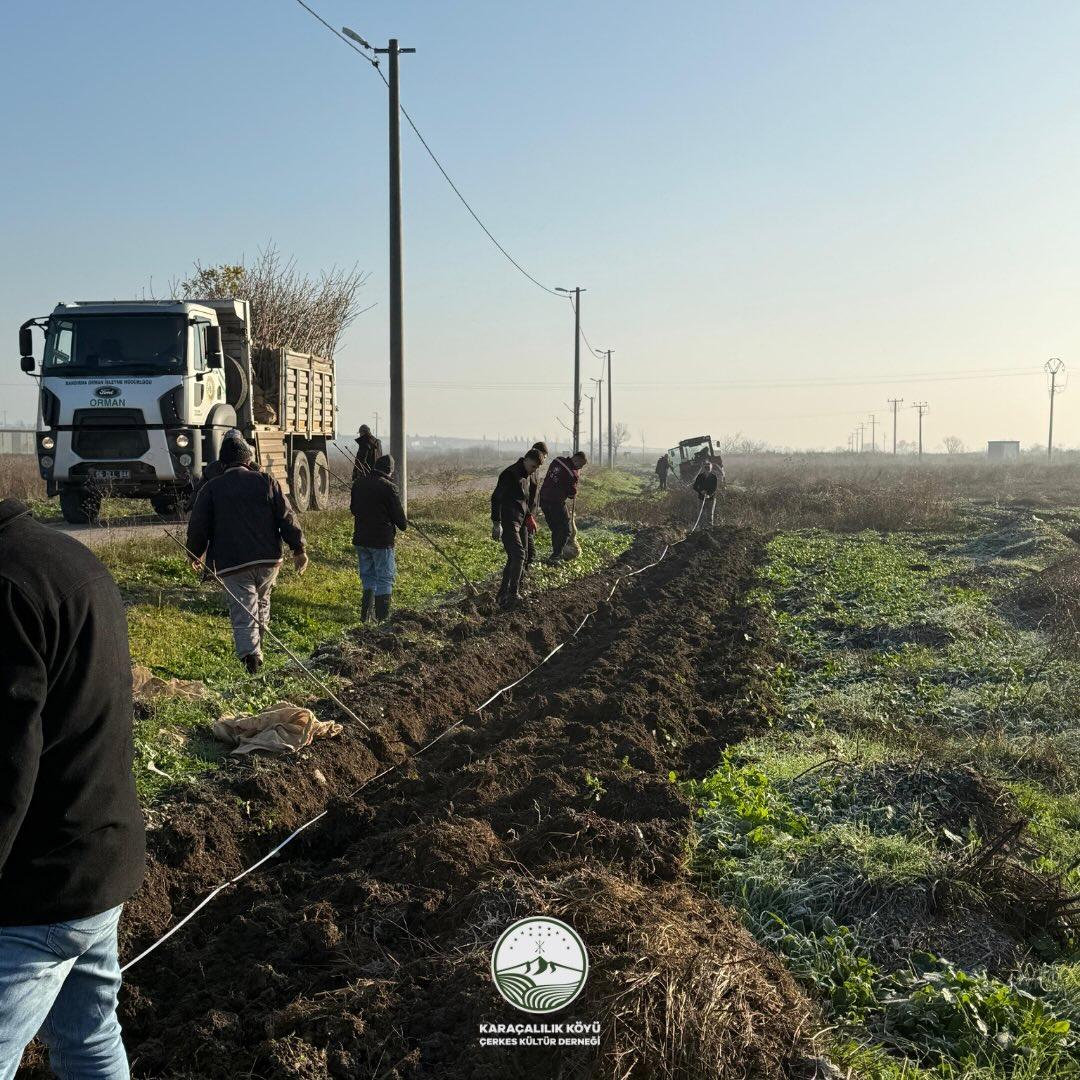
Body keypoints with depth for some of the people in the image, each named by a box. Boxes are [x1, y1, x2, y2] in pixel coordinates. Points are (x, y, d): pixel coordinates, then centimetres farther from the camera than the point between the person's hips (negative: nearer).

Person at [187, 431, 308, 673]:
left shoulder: (211, 489, 1)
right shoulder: (266, 481, 5)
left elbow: (198, 526, 3)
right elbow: (287, 517, 2)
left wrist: (196, 553, 20)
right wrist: (298, 549, 8)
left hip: (232, 564, -2)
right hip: (268, 560, 2)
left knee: (243, 615, -4)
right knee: (261, 603, 24)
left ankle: (249, 654, -25)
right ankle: (257, 648, 27)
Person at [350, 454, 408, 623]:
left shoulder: (358, 484, 5)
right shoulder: (388, 487, -15)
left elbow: (353, 508, 18)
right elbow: (398, 513, -8)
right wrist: (403, 526, 13)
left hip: (360, 538, 6)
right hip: (382, 539, -6)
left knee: (368, 576, 17)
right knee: (385, 578, 3)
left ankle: (366, 615, 16)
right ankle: (382, 618, 3)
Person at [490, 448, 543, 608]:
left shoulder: (525, 477, 16)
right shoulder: (510, 474, -15)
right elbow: (496, 498, -20)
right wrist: (496, 523, -24)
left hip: (517, 522, 10)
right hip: (507, 522, -10)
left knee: (513, 558, 11)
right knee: (518, 554, -18)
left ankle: (503, 594, 17)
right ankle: (513, 595, -18)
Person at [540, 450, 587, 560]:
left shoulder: (557, 461, 2)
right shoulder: (573, 474, -16)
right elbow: (572, 493, -6)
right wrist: (573, 495, 18)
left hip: (543, 499, 7)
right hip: (556, 502, -7)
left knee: (555, 528, 20)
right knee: (565, 530, 5)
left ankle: (556, 553, 28)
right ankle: (556, 556, 1)